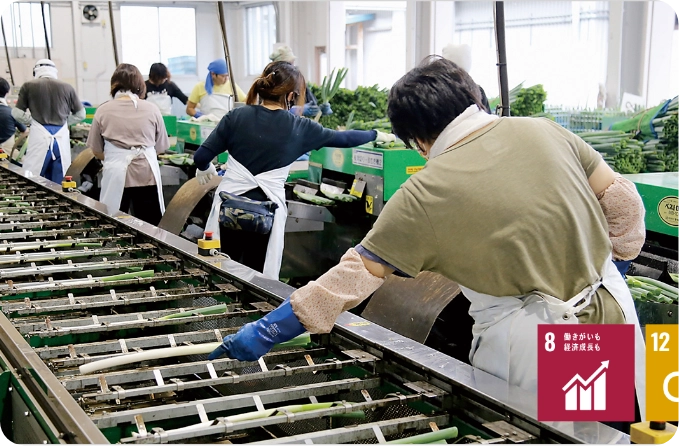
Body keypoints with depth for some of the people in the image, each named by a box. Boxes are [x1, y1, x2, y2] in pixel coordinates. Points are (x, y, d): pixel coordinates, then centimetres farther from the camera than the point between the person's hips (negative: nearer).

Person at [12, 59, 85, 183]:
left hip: (39, 136, -2)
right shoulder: (67, 88, 7)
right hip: (62, 137, 2)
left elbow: (17, 113, 3)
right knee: (59, 181, 8)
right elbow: (80, 114, 13)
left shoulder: (28, 86, 3)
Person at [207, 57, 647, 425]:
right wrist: (617, 257, 23)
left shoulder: (426, 195, -11)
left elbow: (356, 274, -9)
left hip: (534, 347, -5)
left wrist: (267, 331, -2)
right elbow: (623, 202, 4)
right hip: (614, 311, 6)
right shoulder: (542, 131, 0)